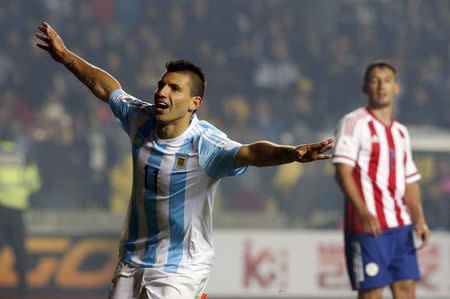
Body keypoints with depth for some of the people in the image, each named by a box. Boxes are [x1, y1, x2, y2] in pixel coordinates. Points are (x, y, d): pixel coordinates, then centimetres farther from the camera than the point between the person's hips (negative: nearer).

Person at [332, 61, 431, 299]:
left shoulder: (400, 132, 18)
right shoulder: (354, 123, -3)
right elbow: (343, 171, -13)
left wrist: (419, 221, 5)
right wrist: (364, 212, -25)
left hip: (401, 225, 7)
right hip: (368, 225, -7)